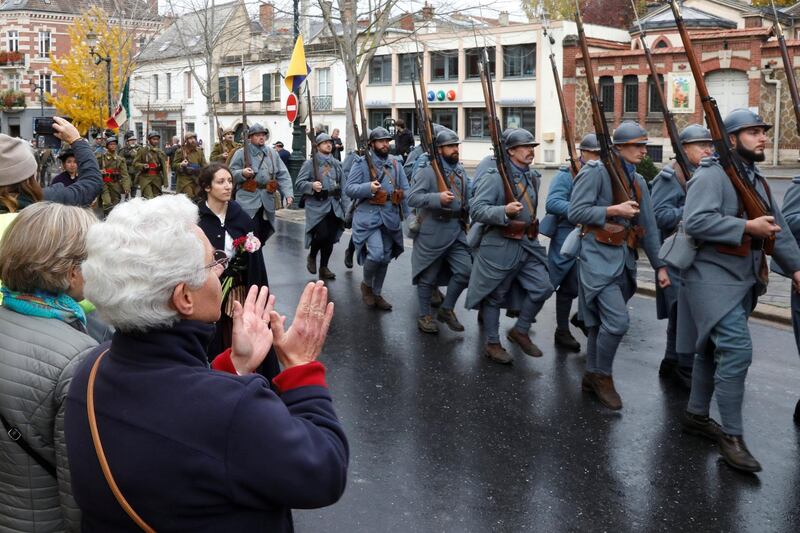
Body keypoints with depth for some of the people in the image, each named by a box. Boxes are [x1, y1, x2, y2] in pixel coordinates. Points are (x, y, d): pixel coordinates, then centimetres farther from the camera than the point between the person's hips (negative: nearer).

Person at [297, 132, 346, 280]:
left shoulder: (336, 164, 13)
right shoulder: (310, 163, -1)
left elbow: (343, 185, 15)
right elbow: (299, 183, -4)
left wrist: (345, 206, 8)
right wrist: (311, 185, -24)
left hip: (334, 206, 5)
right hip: (317, 206, -5)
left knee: (330, 238, 2)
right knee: (322, 234, -17)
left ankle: (324, 268, 15)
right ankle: (311, 256, 13)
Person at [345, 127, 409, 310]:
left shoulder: (395, 164, 11)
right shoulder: (361, 163, -4)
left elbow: (405, 190, 13)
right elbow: (348, 188, -8)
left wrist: (406, 213, 4)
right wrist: (368, 188, -24)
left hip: (390, 217, 6)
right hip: (369, 215, -5)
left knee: (385, 257, 11)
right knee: (376, 254, -19)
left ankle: (377, 293, 26)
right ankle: (366, 284, 9)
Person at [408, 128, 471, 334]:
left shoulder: (460, 169, 10)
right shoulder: (427, 169, -13)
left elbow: (466, 196, 23)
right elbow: (412, 198, -19)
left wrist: (465, 221, 13)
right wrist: (438, 198, -29)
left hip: (456, 230, 6)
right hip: (432, 231, -6)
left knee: (465, 271, 0)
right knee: (428, 275, 5)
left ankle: (446, 309, 18)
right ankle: (425, 316, 20)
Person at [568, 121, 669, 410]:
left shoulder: (638, 180, 15)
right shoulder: (596, 172, -8)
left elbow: (648, 226, 17)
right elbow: (575, 212, -13)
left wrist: (660, 265, 14)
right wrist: (613, 210, -17)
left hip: (624, 258, 7)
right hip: (599, 256, -7)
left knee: (603, 321, 11)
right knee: (617, 320, -14)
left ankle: (592, 376, 23)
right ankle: (603, 375, 5)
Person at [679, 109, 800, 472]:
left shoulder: (757, 180, 17)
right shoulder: (712, 175, -13)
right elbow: (695, 222, -26)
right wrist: (747, 227, -24)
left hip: (743, 281, 9)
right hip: (714, 278, -9)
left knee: (715, 350, 15)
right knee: (737, 350, -14)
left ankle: (696, 414, 28)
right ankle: (732, 437, -6)